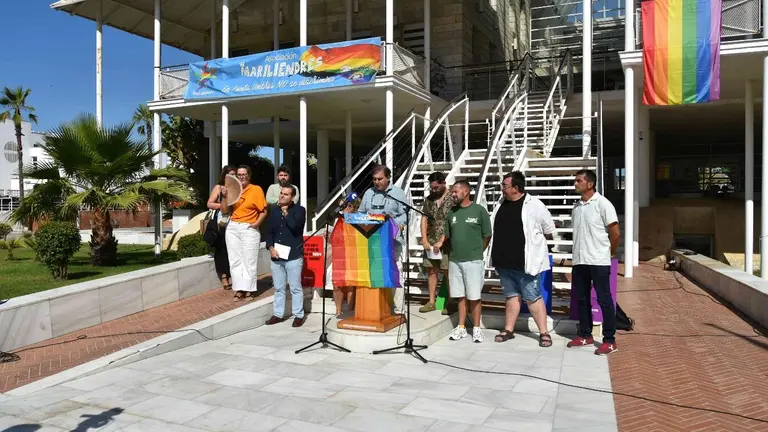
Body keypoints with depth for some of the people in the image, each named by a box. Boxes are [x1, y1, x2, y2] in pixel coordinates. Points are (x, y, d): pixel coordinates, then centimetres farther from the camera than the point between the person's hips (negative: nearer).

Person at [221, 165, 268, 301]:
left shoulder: (256, 189, -3)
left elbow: (264, 211, -5)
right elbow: (224, 211, 8)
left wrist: (256, 223, -15)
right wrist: (225, 196, -5)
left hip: (249, 229, -4)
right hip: (232, 228, 5)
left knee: (249, 260, 0)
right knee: (235, 260, 5)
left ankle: (249, 289, 8)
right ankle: (239, 289, 12)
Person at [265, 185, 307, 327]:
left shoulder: (299, 210, -3)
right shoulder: (274, 210, 11)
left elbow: (294, 225, -21)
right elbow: (269, 231, 12)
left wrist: (285, 211, -9)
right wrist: (271, 247, -3)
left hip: (293, 256, -4)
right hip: (276, 256, 5)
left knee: (295, 288, 1)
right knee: (278, 288, 12)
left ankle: (298, 315, 11)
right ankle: (278, 314, 22)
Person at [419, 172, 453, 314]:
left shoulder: (452, 199, -9)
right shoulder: (429, 199, 9)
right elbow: (424, 219, 9)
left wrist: (441, 241, -16)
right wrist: (424, 240, -1)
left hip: (446, 242, -5)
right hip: (431, 242, 5)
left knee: (448, 271, 0)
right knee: (431, 270, 8)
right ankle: (431, 302, 16)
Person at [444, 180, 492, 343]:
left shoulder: (479, 210, -5)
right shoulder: (451, 213, 8)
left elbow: (487, 236, 0)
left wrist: (476, 252, 6)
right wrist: (457, 250, 8)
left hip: (473, 261, -4)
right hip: (454, 261, 4)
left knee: (474, 297, 3)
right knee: (460, 296, 11)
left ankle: (476, 329, 13)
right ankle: (461, 327, 20)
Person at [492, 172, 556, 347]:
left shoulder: (534, 205, -11)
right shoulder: (503, 205, 8)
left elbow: (550, 232, -4)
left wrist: (533, 239, 7)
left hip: (526, 263, -6)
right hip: (505, 263, 6)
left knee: (533, 298, 0)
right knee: (512, 296, 15)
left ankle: (544, 333, 10)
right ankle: (508, 330, 23)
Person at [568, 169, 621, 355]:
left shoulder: (602, 204, -10)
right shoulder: (576, 206, 10)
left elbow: (615, 233, -9)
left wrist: (609, 253, 2)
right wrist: (581, 252, 15)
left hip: (598, 261, -7)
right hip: (579, 260, 7)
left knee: (604, 300, 0)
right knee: (581, 298, 12)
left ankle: (610, 341, 8)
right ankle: (585, 336, 25)